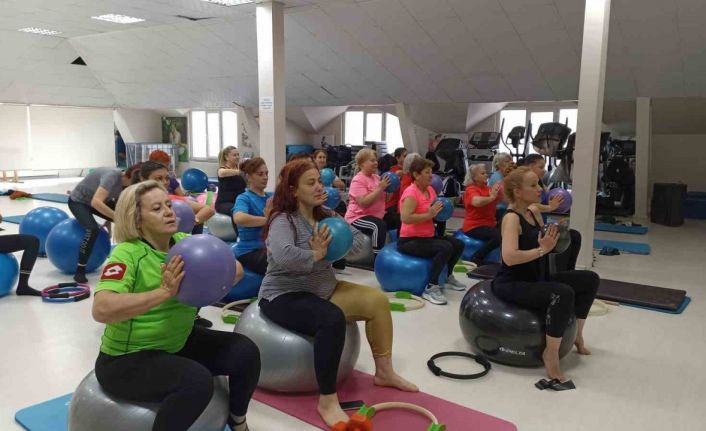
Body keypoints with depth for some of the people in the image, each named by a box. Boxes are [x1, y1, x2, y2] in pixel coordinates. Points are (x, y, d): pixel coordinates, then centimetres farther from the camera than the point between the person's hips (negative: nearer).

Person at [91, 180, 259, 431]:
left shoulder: (184, 242, -2)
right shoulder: (127, 253, -20)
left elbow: (236, 270, -1)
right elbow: (101, 310, -34)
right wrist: (164, 292, -38)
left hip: (179, 342, 7)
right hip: (128, 358, -7)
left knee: (246, 352, -7)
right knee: (197, 380, -31)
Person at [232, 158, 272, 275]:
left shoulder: (272, 196, 11)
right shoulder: (244, 198, -6)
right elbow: (238, 218, -29)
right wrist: (268, 220, -31)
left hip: (269, 247, 6)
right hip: (249, 251, -6)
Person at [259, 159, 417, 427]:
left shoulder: (326, 215, 6)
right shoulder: (283, 221, -18)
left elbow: (358, 238, 3)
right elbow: (284, 256, -38)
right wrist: (316, 255, -23)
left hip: (324, 289, 9)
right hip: (285, 297, -8)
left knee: (377, 300, -1)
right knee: (332, 319, -36)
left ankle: (384, 372, 14)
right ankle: (327, 401, -23)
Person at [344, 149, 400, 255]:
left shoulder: (376, 177, 9)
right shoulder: (358, 180, -14)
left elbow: (385, 199, 16)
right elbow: (364, 203, -27)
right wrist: (380, 188, -27)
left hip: (378, 215, 9)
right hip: (358, 217, -8)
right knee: (379, 225, -36)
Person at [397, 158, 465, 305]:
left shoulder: (430, 189, 9)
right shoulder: (411, 193, -19)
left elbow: (433, 213, 25)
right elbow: (406, 218, -33)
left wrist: (439, 211, 2)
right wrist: (429, 214, -29)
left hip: (427, 237, 9)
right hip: (409, 240, -9)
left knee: (458, 244, 7)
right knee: (446, 248, -28)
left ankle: (448, 278, 29)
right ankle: (431, 288, -21)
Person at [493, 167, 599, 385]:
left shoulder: (534, 211, 6)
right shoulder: (511, 218, -20)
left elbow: (542, 243, 17)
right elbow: (509, 257, -34)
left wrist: (552, 239, -4)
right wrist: (542, 249, -28)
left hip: (536, 278, 10)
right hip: (512, 283, -10)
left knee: (589, 279, 12)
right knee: (563, 294, -34)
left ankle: (577, 334, 30)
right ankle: (551, 353, -16)